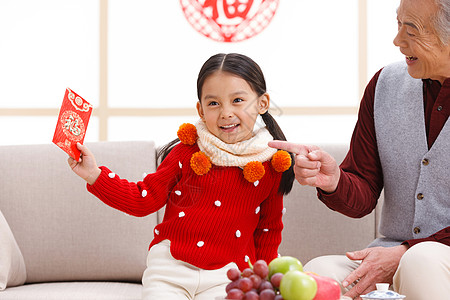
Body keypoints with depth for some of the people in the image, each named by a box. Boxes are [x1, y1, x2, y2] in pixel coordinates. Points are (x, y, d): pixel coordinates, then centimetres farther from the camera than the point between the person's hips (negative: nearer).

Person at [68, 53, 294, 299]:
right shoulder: (187, 152, 0)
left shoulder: (272, 167, 1)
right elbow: (144, 199, 4)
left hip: (226, 275, 0)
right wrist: (94, 175, -5)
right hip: (170, 266, 0)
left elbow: (268, 231, 15)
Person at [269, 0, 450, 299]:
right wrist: (333, 181, -16)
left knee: (421, 261, -35)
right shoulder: (384, 85, 5)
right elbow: (363, 198, 7)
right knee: (318, 273, -22)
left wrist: (403, 254, -17)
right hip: (393, 249, 4)